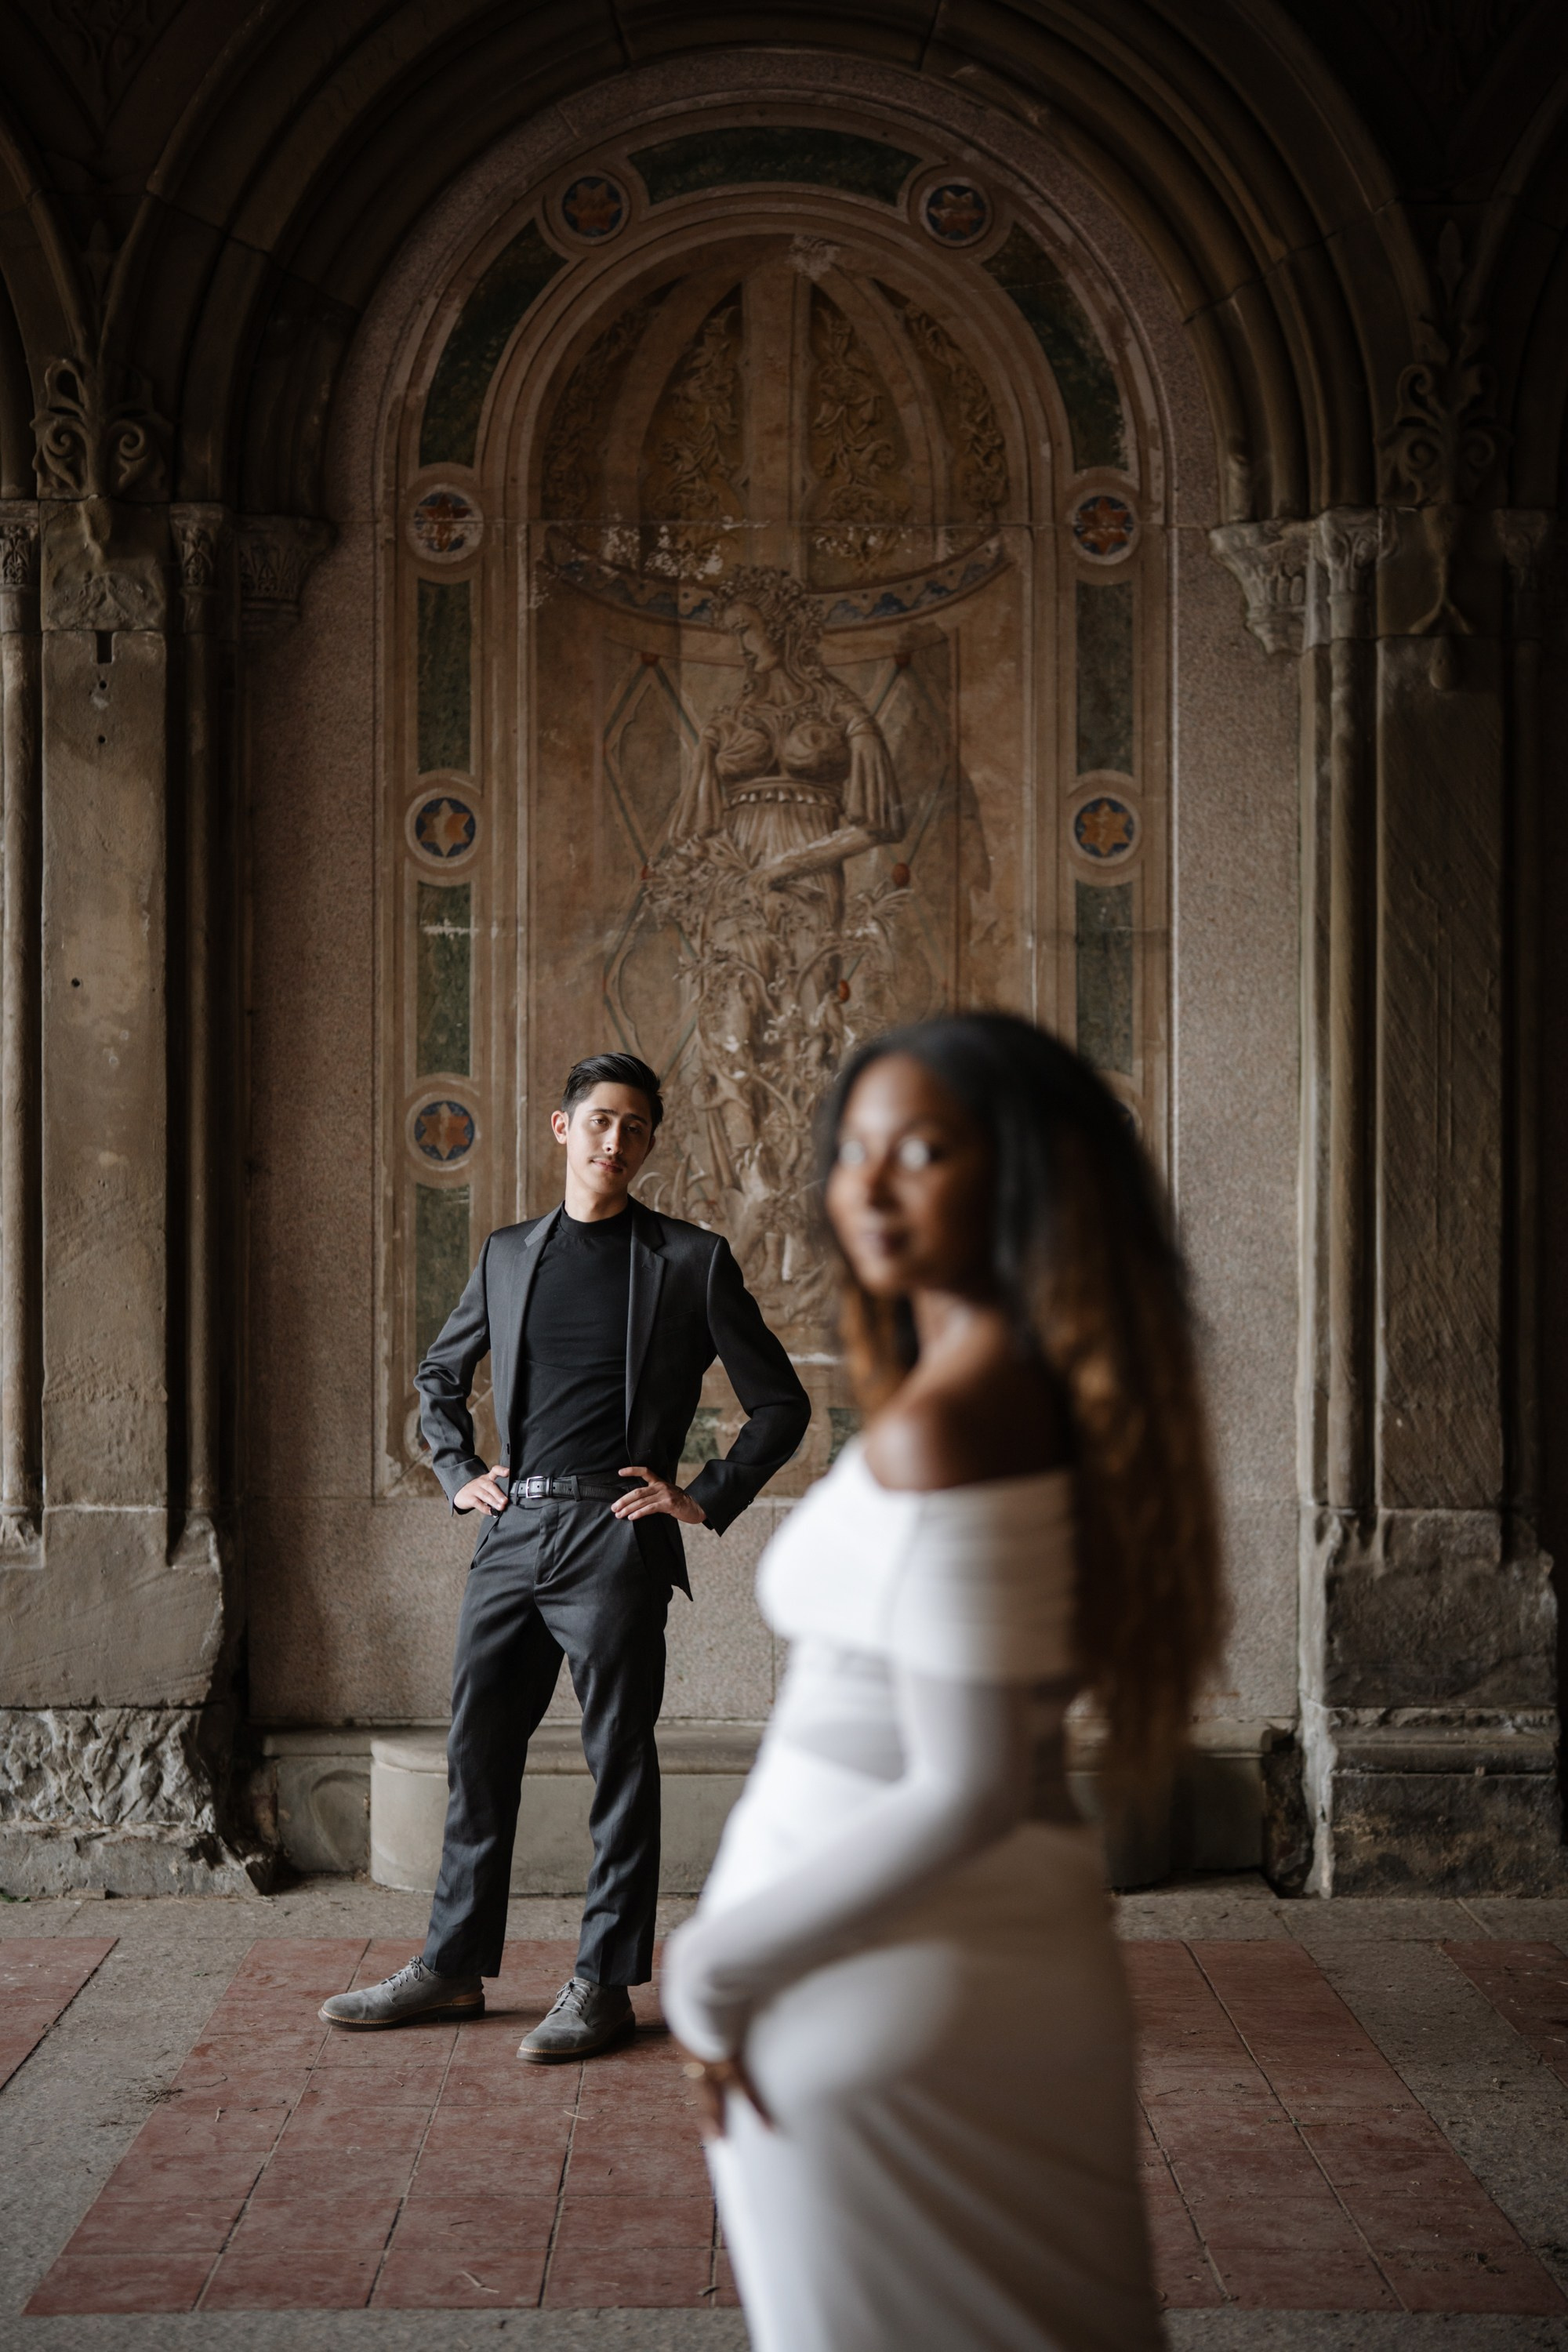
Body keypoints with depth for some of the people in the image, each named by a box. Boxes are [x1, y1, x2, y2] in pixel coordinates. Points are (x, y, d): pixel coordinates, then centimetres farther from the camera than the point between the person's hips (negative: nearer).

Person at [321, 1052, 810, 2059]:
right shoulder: (508, 1255, 13)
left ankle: (605, 1985, 9)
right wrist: (458, 1471, 15)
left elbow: (781, 1403, 4)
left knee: (619, 1761, 0)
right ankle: (453, 1967, 21)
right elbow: (440, 1374, 28)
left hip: (615, 1537, -4)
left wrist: (707, 1499, -4)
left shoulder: (692, 1260, 1)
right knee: (478, 1751, 9)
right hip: (513, 1534, 5)